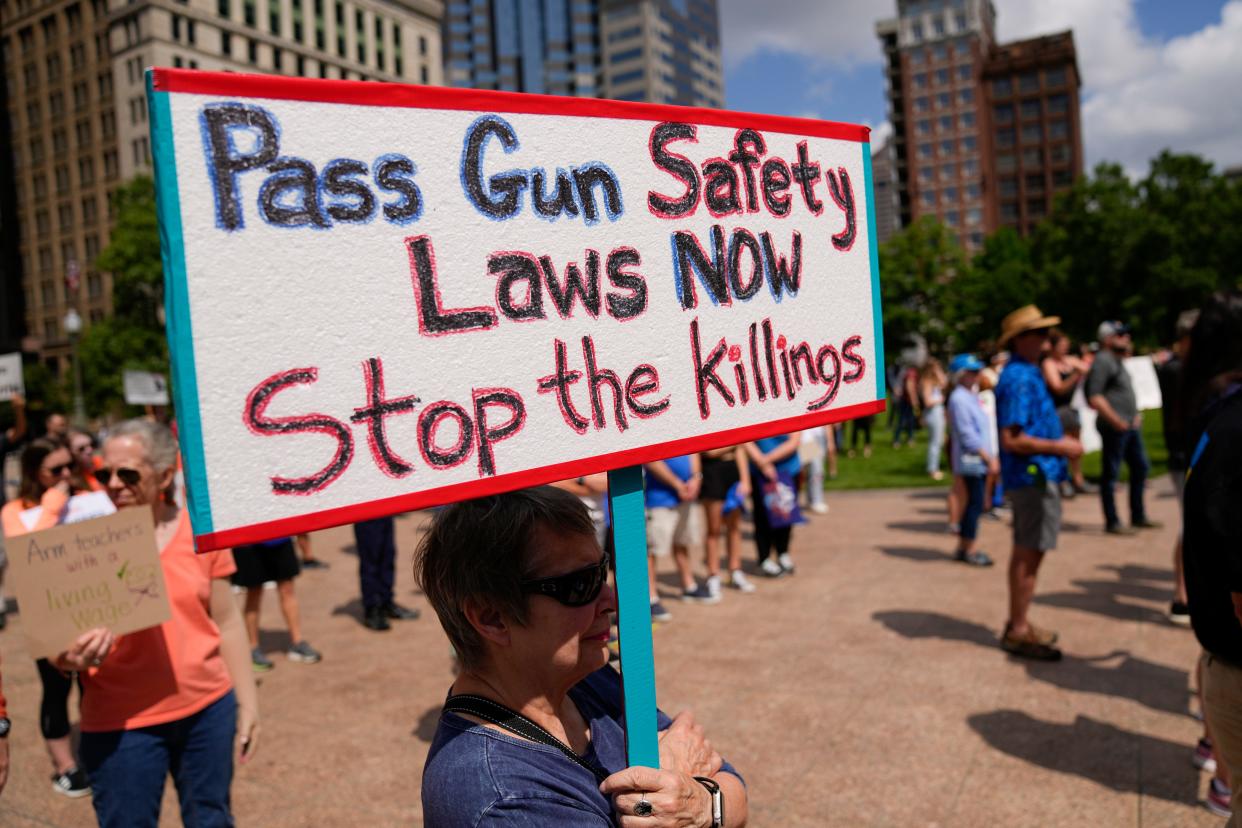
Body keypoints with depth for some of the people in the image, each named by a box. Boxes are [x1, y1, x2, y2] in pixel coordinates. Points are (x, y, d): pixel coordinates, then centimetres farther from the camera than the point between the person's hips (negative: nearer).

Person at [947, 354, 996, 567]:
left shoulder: (971, 396, 15)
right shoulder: (959, 398, -15)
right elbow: (967, 435, -18)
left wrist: (991, 457, 15)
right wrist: (988, 457, -17)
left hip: (979, 459, 9)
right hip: (970, 459, -9)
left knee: (973, 503, 12)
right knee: (974, 504, -5)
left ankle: (963, 548, 20)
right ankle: (969, 551, 3)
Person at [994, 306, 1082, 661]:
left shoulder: (1027, 373, 14)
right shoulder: (1019, 379, -19)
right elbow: (1012, 439, -25)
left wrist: (1059, 440, 14)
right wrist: (1059, 447, -19)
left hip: (1035, 475, 10)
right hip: (1033, 476, -10)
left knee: (1026, 553, 17)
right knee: (1029, 554, -3)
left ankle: (1018, 624, 27)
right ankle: (1018, 631, 7)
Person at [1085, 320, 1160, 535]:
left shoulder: (1117, 361, 17)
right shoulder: (1102, 361, -13)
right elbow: (1094, 398, -21)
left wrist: (1135, 414, 15)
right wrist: (1117, 421, -20)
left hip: (1130, 425, 10)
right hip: (1115, 427, -10)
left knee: (1140, 467, 16)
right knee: (1110, 473, -2)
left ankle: (1138, 516, 28)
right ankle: (1112, 523, 5)